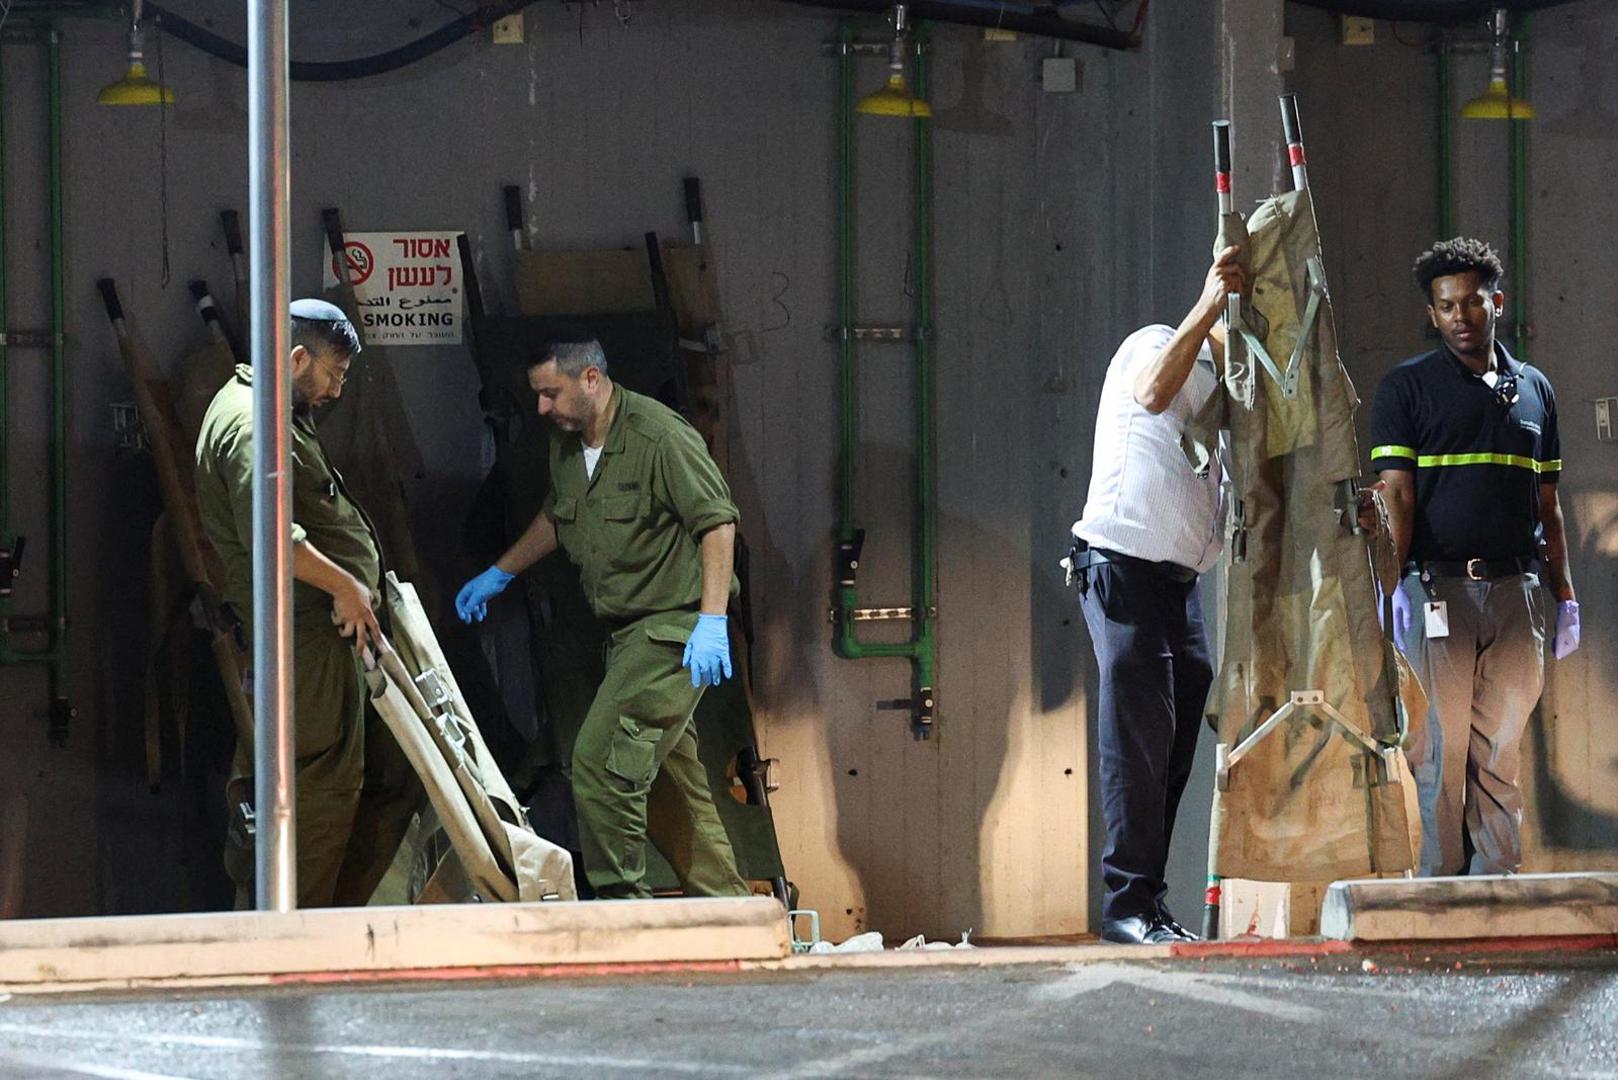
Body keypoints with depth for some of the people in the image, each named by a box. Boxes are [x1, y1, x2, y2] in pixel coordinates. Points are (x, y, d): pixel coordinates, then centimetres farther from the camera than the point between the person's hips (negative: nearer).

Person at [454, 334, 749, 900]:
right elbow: (555, 518, 29)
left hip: (673, 628, -9)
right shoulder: (566, 441, 10)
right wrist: (499, 574, 29)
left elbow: (718, 521, -19)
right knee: (667, 779, 10)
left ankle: (619, 901, -12)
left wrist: (712, 619, -25)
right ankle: (726, 904, 18)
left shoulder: (660, 436, -17)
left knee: (601, 761, -17)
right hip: (627, 632, 9)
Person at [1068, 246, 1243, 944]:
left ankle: (1148, 908, 5)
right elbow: (1153, 394, -27)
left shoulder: (1224, 393, 22)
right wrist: (1208, 308, -31)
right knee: (1139, 736, -11)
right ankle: (1128, 905, -11)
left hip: (1179, 579, 9)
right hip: (1124, 566, -9)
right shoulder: (1155, 345, -2)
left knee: (1175, 746, 4)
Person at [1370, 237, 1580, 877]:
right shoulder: (1407, 387, 5)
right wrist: (1394, 585, -13)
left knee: (1501, 751, 4)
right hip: (1438, 585, -4)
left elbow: (1548, 505, 19)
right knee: (1441, 750, -5)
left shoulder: (1533, 389, 17)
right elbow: (1396, 495, -3)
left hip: (1516, 586, 4)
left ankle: (1497, 884, 7)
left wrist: (1565, 596, 14)